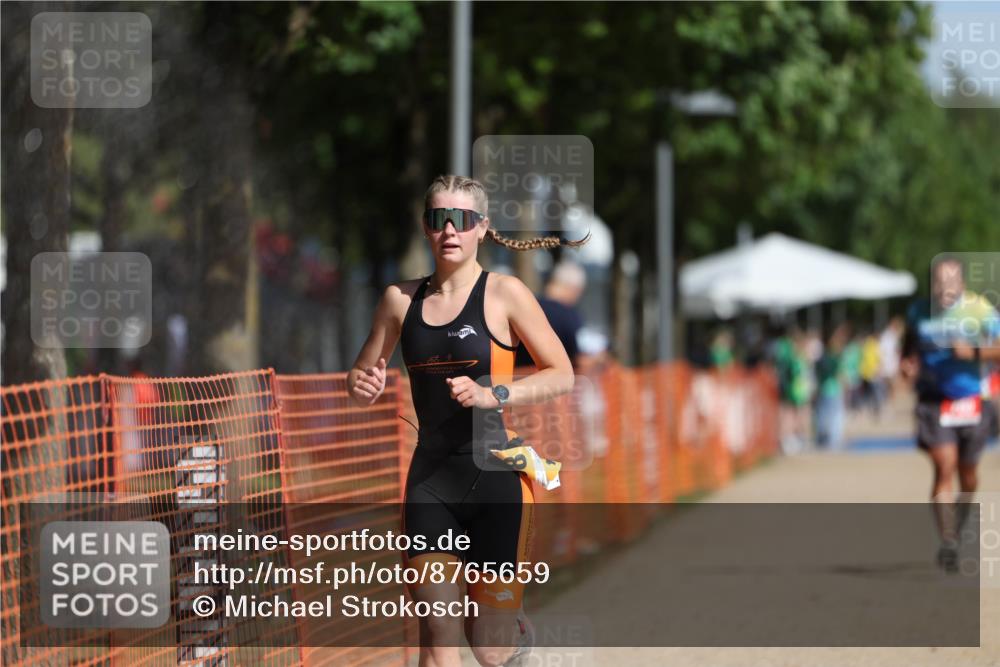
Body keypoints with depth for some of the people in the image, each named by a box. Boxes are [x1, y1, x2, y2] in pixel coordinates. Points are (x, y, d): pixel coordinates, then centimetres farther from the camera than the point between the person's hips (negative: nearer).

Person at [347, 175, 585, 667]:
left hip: (495, 478, -3)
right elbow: (363, 373, 18)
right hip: (430, 478, 3)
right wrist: (362, 385, -6)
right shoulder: (401, 298, 7)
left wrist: (493, 395, -18)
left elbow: (562, 375, -3)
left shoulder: (505, 294, -4)